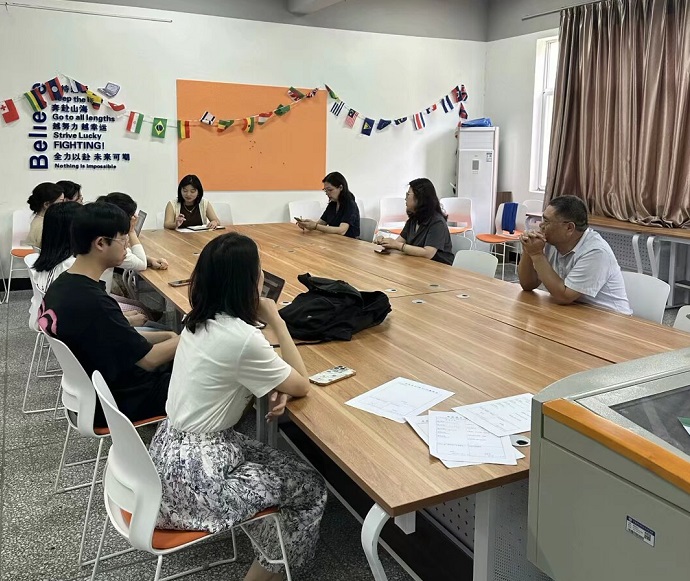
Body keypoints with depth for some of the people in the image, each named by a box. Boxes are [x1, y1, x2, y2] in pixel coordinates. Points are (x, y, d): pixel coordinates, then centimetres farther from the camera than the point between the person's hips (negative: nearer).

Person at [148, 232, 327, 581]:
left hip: (173, 447, 9)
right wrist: (276, 320, -8)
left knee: (286, 466, 22)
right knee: (312, 489, 8)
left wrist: (273, 387, -5)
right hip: (194, 469, -8)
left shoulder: (198, 321, 1)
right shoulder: (241, 337, -25)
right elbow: (301, 385, -10)